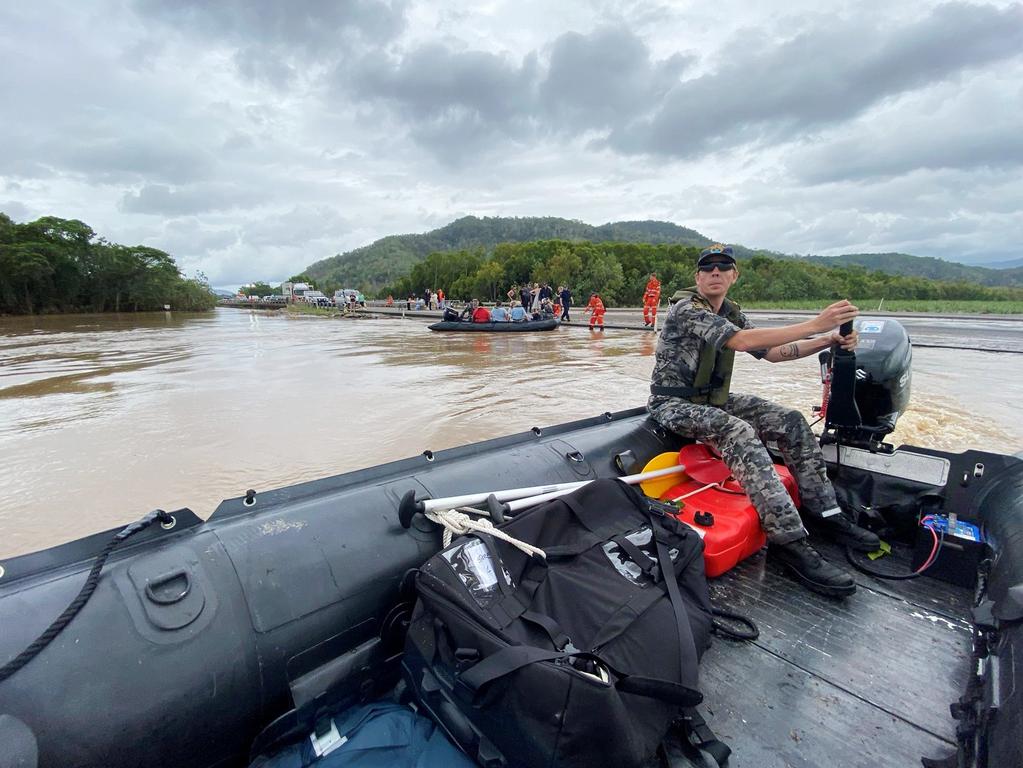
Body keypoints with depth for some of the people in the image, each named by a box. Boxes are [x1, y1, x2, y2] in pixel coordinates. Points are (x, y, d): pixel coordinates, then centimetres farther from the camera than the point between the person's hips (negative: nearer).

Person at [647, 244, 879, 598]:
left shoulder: (730, 312, 9)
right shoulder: (685, 308, -18)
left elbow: (771, 352, 9)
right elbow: (741, 341, -30)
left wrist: (827, 340, -5)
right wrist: (814, 324, -31)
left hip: (714, 399, 8)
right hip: (674, 404, -8)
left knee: (791, 421, -4)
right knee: (739, 432, -34)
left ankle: (823, 512, 4)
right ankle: (788, 540, -33)